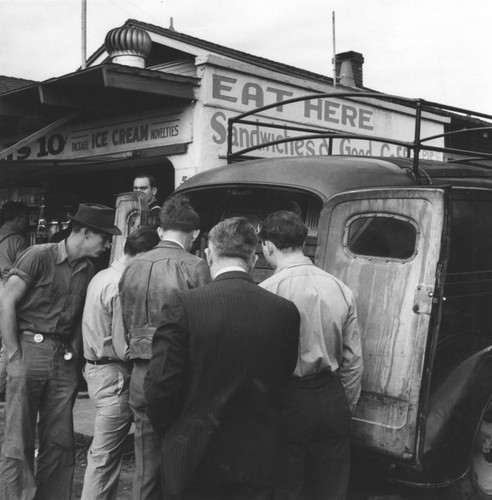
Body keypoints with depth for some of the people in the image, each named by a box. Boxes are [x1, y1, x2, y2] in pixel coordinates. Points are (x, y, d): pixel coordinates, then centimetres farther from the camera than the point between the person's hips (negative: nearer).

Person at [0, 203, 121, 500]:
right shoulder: (39, 256, -6)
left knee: (60, 443, 8)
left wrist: (74, 358, 5)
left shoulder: (88, 271, 11)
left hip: (64, 359, 5)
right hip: (30, 349, -5)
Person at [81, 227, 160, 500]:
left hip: (96, 369, 9)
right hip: (114, 375, -9)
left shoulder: (101, 276, 9)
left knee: (102, 453, 18)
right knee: (105, 455, 1)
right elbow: (123, 349, -20)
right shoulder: (122, 287, -19)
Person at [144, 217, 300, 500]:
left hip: (195, 461, -2)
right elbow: (283, 379, 4)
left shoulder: (186, 305, -16)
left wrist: (168, 431, 4)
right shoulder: (286, 311, -7)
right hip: (258, 463, 2)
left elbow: (160, 386, -14)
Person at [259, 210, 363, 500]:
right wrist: (346, 406, 17)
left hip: (286, 402, -4)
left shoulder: (266, 292, -14)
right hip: (332, 400, 4)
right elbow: (354, 360, 5)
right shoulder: (341, 289, 0)